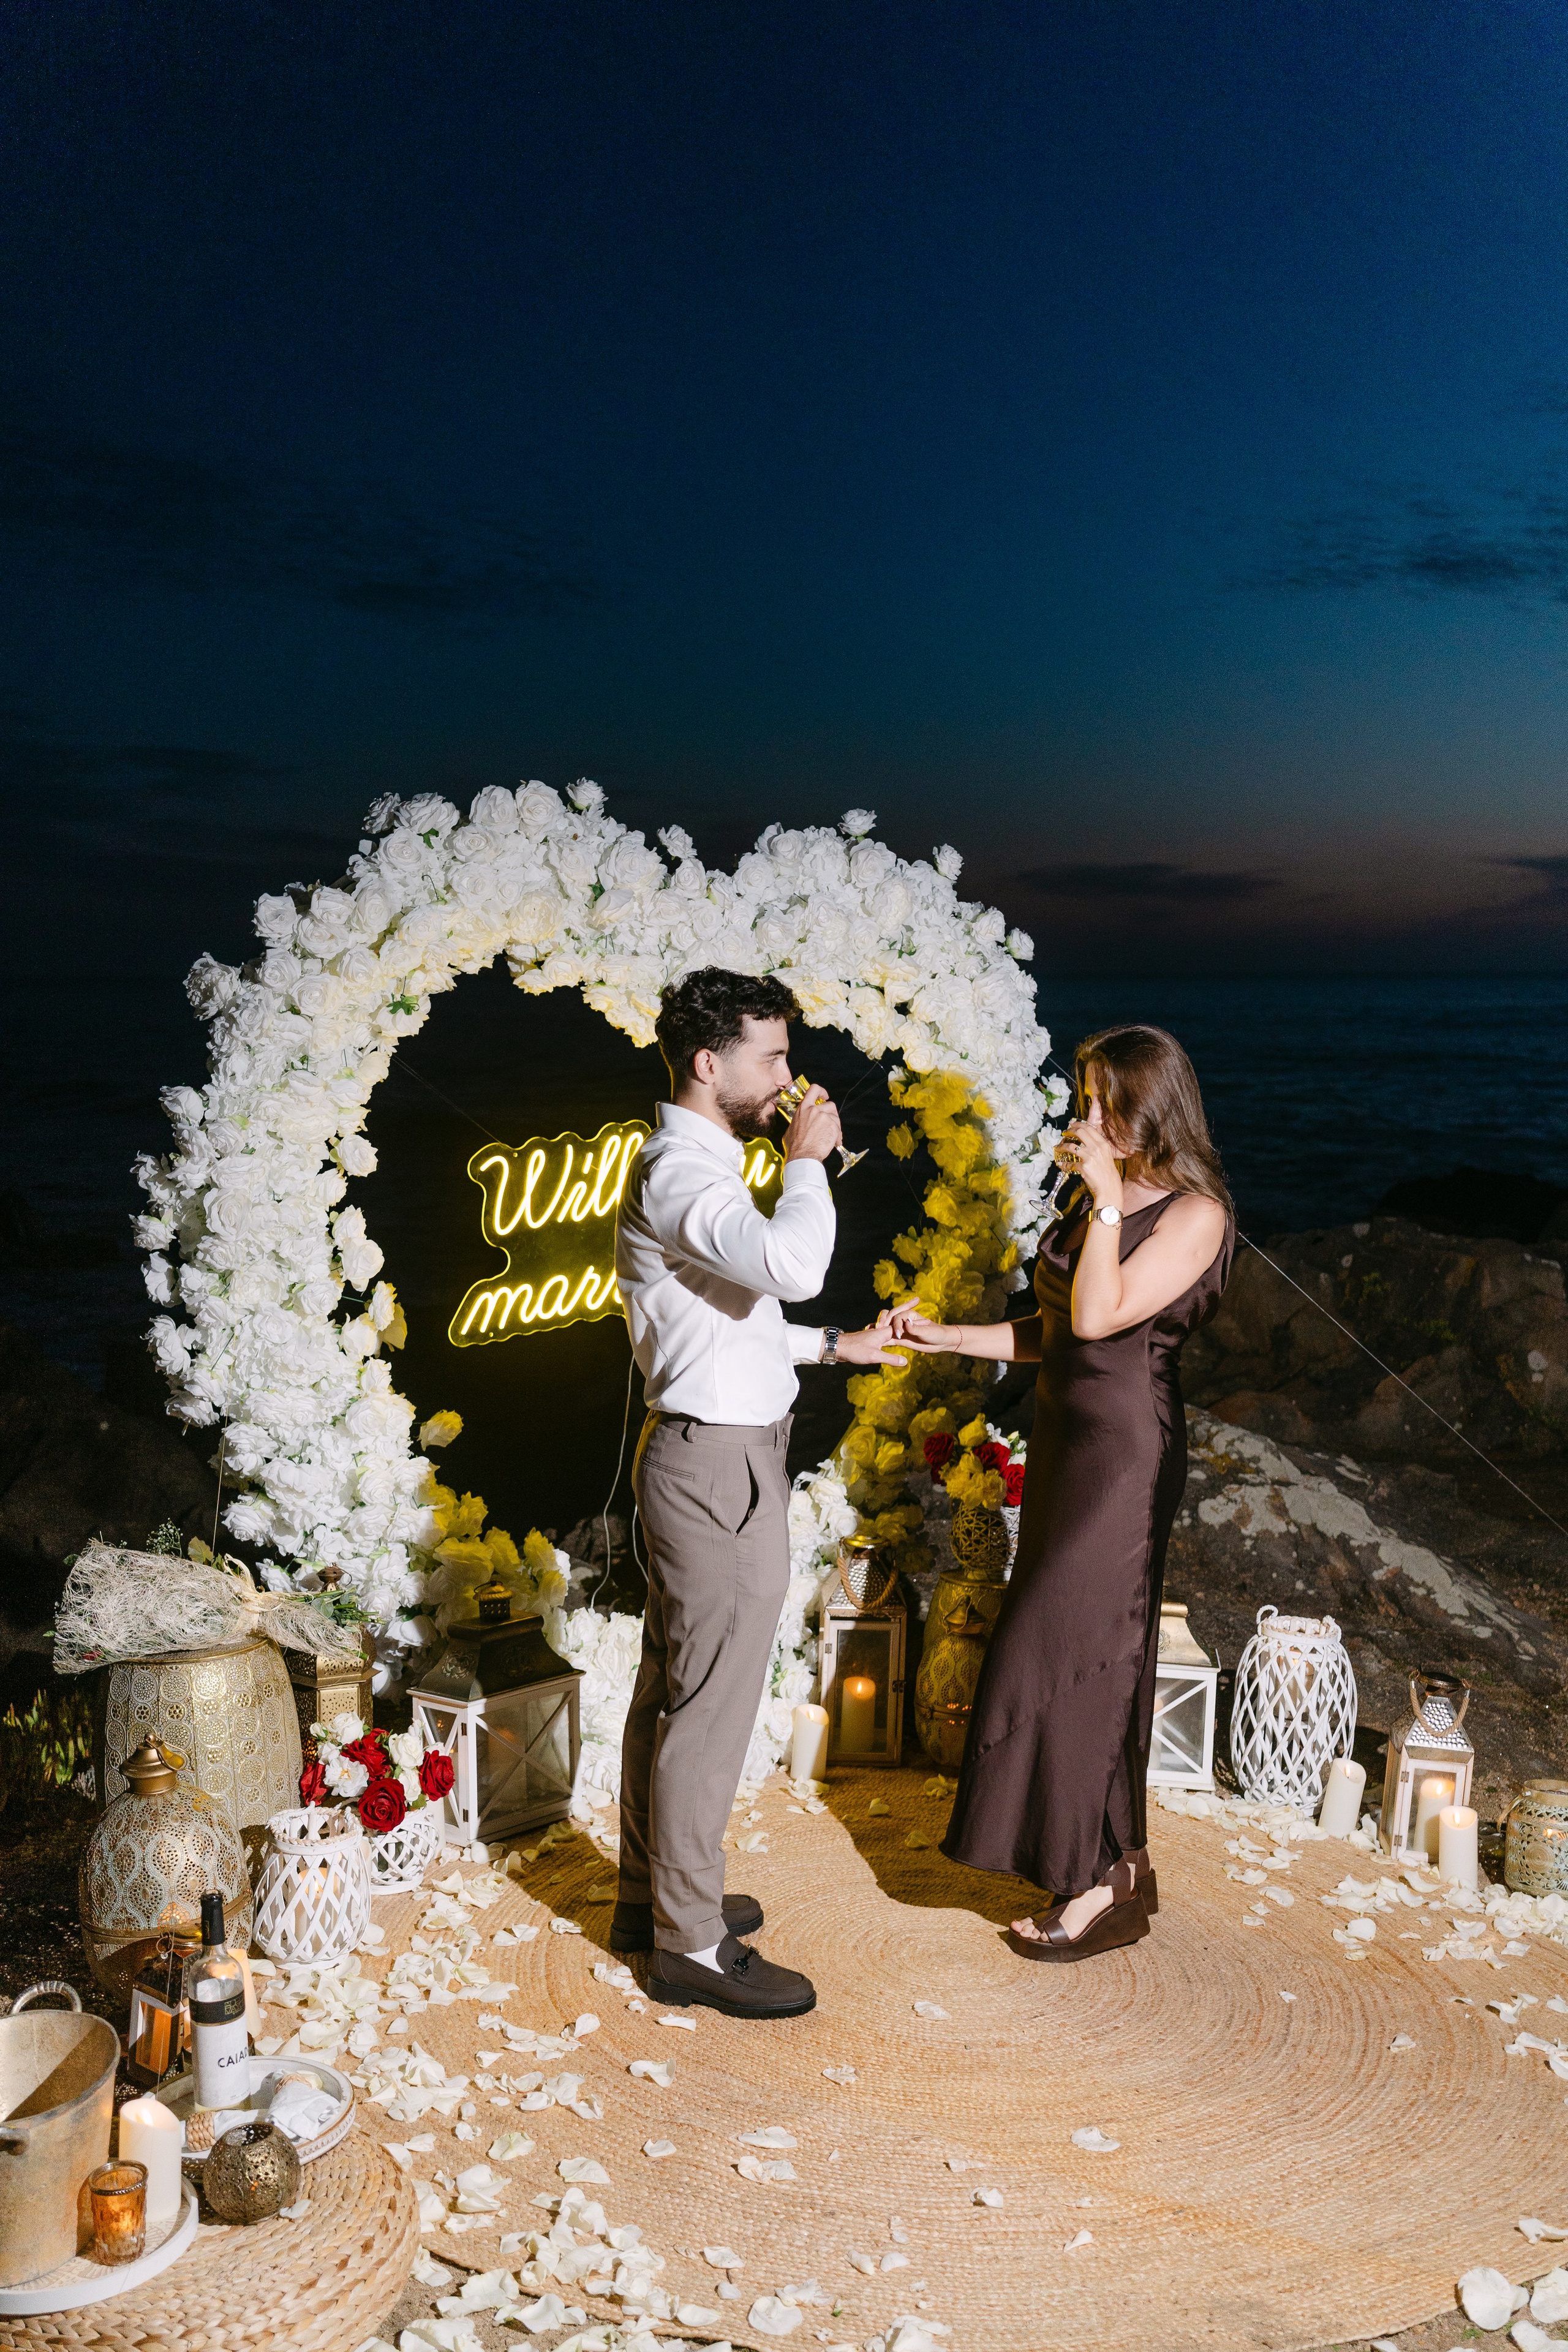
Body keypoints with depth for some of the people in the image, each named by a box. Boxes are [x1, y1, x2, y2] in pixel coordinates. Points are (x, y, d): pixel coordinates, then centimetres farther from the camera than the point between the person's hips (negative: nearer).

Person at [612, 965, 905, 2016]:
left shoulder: (699, 1165, 16)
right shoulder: (679, 1174, -19)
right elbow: (793, 1265, -37)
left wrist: (832, 1347, 17)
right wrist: (807, 1160, -21)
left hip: (702, 1458, 11)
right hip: (720, 1466, -11)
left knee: (673, 1688, 18)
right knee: (711, 1705, -1)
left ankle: (653, 1896, 32)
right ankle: (692, 1943, 10)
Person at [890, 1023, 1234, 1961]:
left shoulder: (1196, 1212, -13)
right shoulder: (1099, 1195, 11)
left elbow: (1098, 1316, -22)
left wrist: (1108, 1199, -21)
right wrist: (947, 1336, 9)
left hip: (1125, 1450, -8)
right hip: (1067, 1435, 8)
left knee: (1073, 1651, -5)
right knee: (1092, 1653, 13)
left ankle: (1107, 1884, 9)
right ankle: (1120, 1865, 25)